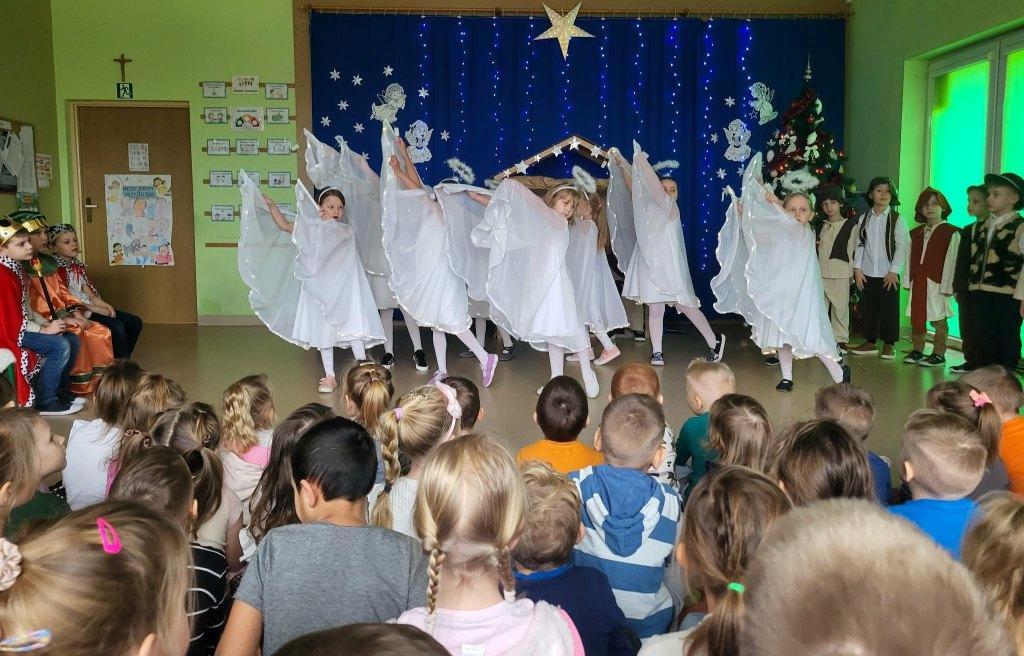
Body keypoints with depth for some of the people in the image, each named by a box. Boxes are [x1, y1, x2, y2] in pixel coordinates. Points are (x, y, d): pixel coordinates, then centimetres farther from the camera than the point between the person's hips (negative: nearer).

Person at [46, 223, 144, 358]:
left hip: (90, 306, 10)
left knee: (135, 322, 0)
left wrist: (105, 305, -4)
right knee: (118, 328, -27)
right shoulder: (57, 270, -13)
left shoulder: (78, 265, 15)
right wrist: (97, 309, -15)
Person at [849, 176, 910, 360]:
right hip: (867, 273, 3)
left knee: (889, 309, 1)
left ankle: (889, 344, 12)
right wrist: (857, 268, 0)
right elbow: (859, 245, 8)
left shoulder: (896, 219, -2)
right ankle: (870, 342, 19)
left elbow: (902, 246, -5)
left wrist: (894, 270, -11)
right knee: (868, 308, 7)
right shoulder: (863, 219, 7)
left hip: (889, 274, -3)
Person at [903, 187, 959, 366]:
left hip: (937, 284, -5)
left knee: (938, 320, 1)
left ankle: (939, 354, 10)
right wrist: (908, 281, 7)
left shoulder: (951, 233, -3)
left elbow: (951, 261, -8)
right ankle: (917, 351, 22)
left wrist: (946, 286, -13)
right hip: (918, 282, 5)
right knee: (916, 319, 10)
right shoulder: (915, 233, 14)